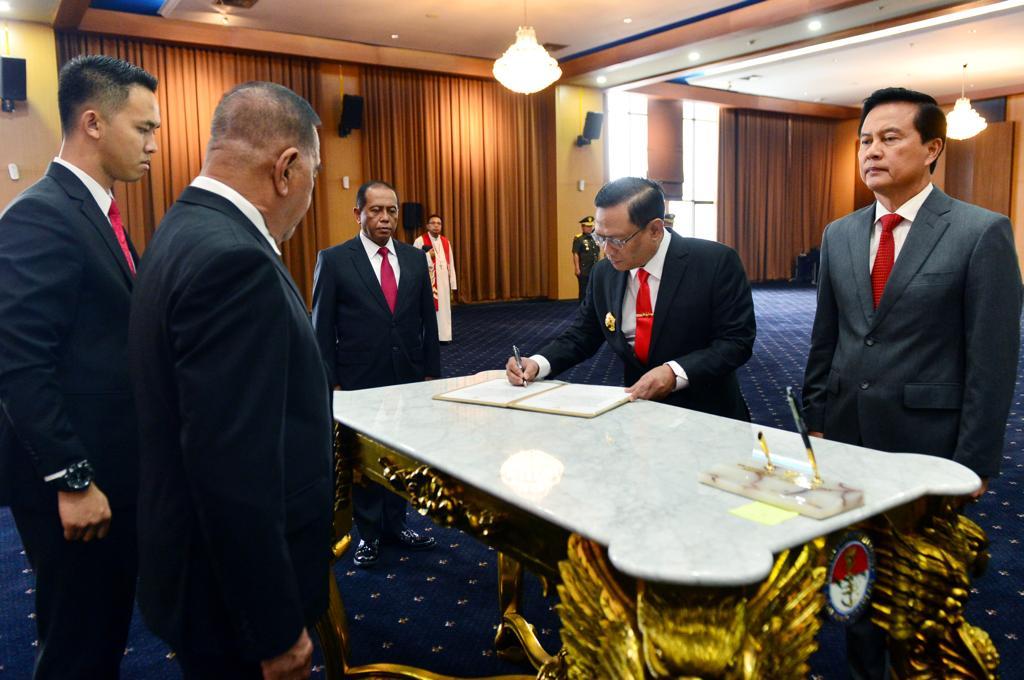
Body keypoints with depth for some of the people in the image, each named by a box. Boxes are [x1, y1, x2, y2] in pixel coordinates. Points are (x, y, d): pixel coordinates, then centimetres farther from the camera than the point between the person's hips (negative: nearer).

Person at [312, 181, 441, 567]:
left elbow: (428, 319, 8)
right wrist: (331, 383, -8)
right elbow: (323, 328, -6)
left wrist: (431, 372, 6)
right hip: (360, 382, -3)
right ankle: (368, 532, 27)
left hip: (408, 379, 4)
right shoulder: (334, 260, -7)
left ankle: (395, 523, 31)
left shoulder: (415, 258, 5)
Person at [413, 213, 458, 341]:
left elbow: (450, 263, 11)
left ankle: (443, 335, 16)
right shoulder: (420, 241, -5)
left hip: (443, 282, 5)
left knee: (443, 308, 8)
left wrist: (452, 282, 7)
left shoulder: (446, 241, 10)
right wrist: (428, 256, -17)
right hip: (427, 282, -5)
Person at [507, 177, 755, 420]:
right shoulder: (604, 273, 3)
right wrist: (537, 363, -9)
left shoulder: (717, 262, -12)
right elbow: (581, 335, 10)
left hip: (704, 410, -3)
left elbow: (737, 340, -12)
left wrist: (676, 373, -26)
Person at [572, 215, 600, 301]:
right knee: (583, 291, 0)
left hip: (595, 270, 6)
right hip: (583, 271, -6)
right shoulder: (578, 239, -6)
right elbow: (575, 254, -11)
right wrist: (577, 269, -17)